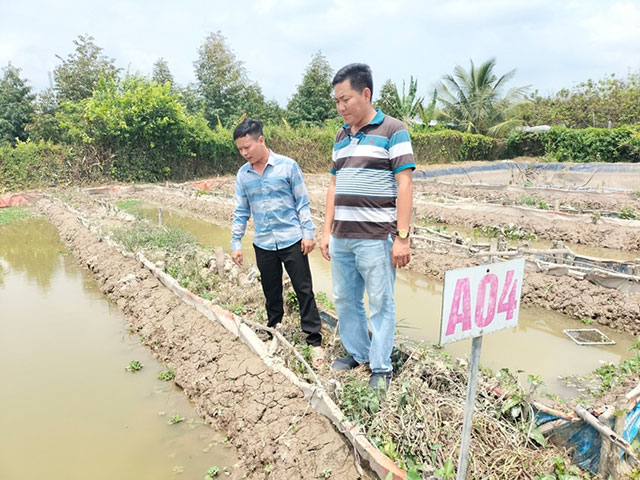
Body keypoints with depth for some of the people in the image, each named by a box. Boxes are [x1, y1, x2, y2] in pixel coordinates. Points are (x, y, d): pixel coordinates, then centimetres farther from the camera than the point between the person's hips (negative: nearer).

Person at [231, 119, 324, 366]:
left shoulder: (288, 166, -7)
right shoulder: (243, 175, 4)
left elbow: (302, 202, -3)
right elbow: (241, 212, 9)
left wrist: (308, 232, -7)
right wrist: (235, 243, 6)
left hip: (292, 241, -3)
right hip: (263, 244, 4)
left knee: (304, 290, 0)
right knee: (271, 293, 15)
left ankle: (314, 341, 9)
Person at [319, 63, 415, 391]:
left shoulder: (392, 131, -5)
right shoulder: (341, 137, 14)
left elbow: (404, 185, -10)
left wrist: (402, 237, -16)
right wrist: (327, 231, 12)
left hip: (375, 238, -6)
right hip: (340, 238, 7)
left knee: (380, 304, 3)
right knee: (344, 299, 14)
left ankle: (381, 368, 17)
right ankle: (356, 352, 32)